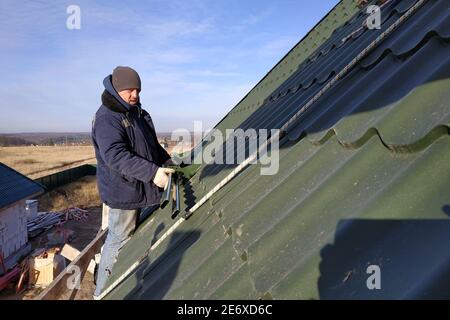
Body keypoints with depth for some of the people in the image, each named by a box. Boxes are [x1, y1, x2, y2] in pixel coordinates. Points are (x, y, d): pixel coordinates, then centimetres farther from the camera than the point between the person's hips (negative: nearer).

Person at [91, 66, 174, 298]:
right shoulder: (107, 119, -19)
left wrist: (168, 163, 6)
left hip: (140, 189, 9)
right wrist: (152, 172, -38)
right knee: (119, 239, 2)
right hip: (122, 192, -9)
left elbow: (152, 144, 21)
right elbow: (115, 156, -32)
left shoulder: (138, 113, 12)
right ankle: (103, 292, 21)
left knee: (134, 235, 21)